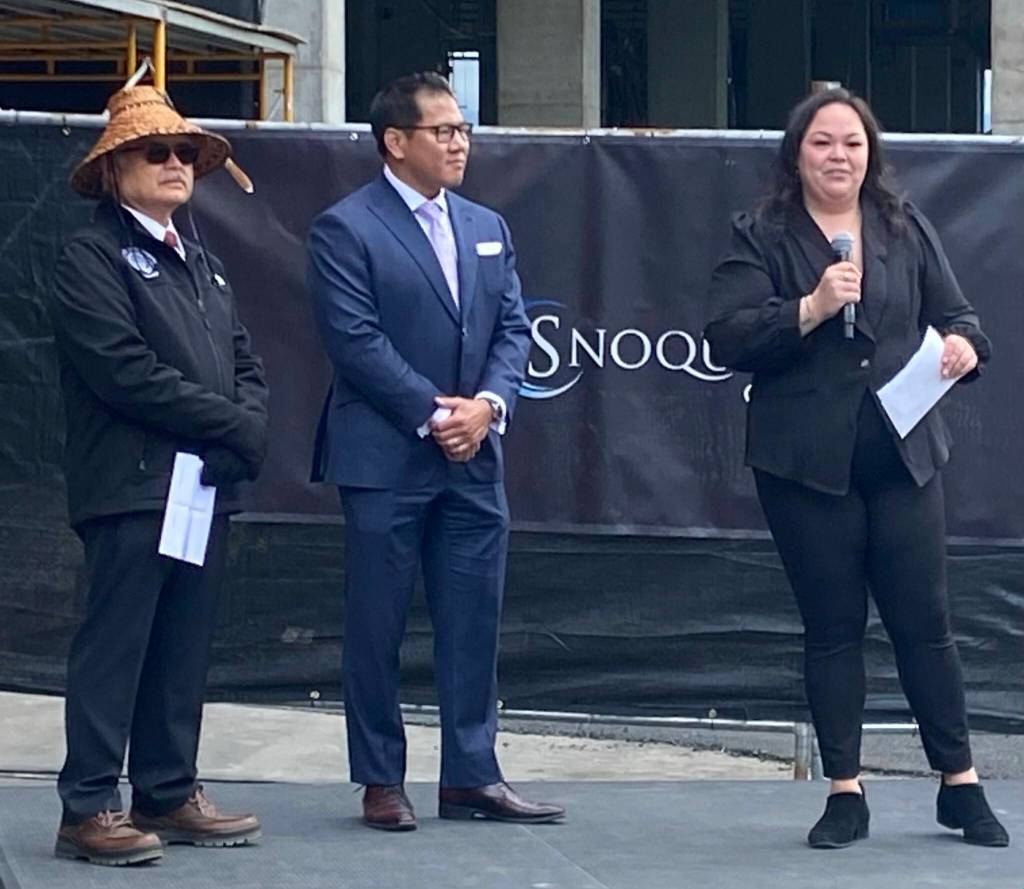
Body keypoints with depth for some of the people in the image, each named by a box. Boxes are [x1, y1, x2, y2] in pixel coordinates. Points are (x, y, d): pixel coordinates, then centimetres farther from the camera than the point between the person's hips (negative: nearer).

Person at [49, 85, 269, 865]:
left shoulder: (203, 266, 22)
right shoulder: (92, 257, -5)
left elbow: (246, 365, 17)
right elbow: (125, 372, -15)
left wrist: (250, 431, -4)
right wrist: (234, 424, -12)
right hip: (133, 486, -8)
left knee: (184, 653, 9)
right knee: (114, 649, -5)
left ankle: (169, 795, 16)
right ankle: (89, 808, -2)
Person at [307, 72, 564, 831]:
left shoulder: (487, 227, 15)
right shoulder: (346, 228, -5)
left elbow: (513, 329, 10)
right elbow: (355, 339, -13)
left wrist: (488, 404, -8)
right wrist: (433, 414, -15)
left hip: (474, 456, 6)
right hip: (386, 458, -6)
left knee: (474, 621, 6)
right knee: (377, 626, 1)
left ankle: (472, 776, 12)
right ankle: (381, 781, 9)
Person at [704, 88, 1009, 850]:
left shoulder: (907, 229, 9)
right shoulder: (760, 237, 0)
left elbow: (954, 313, 11)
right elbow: (729, 338, -10)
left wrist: (964, 343, -12)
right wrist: (810, 310, -23)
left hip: (904, 455, 2)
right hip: (808, 463, -2)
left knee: (924, 620, 4)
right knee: (832, 628, 6)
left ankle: (960, 784, 14)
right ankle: (846, 793, 14)